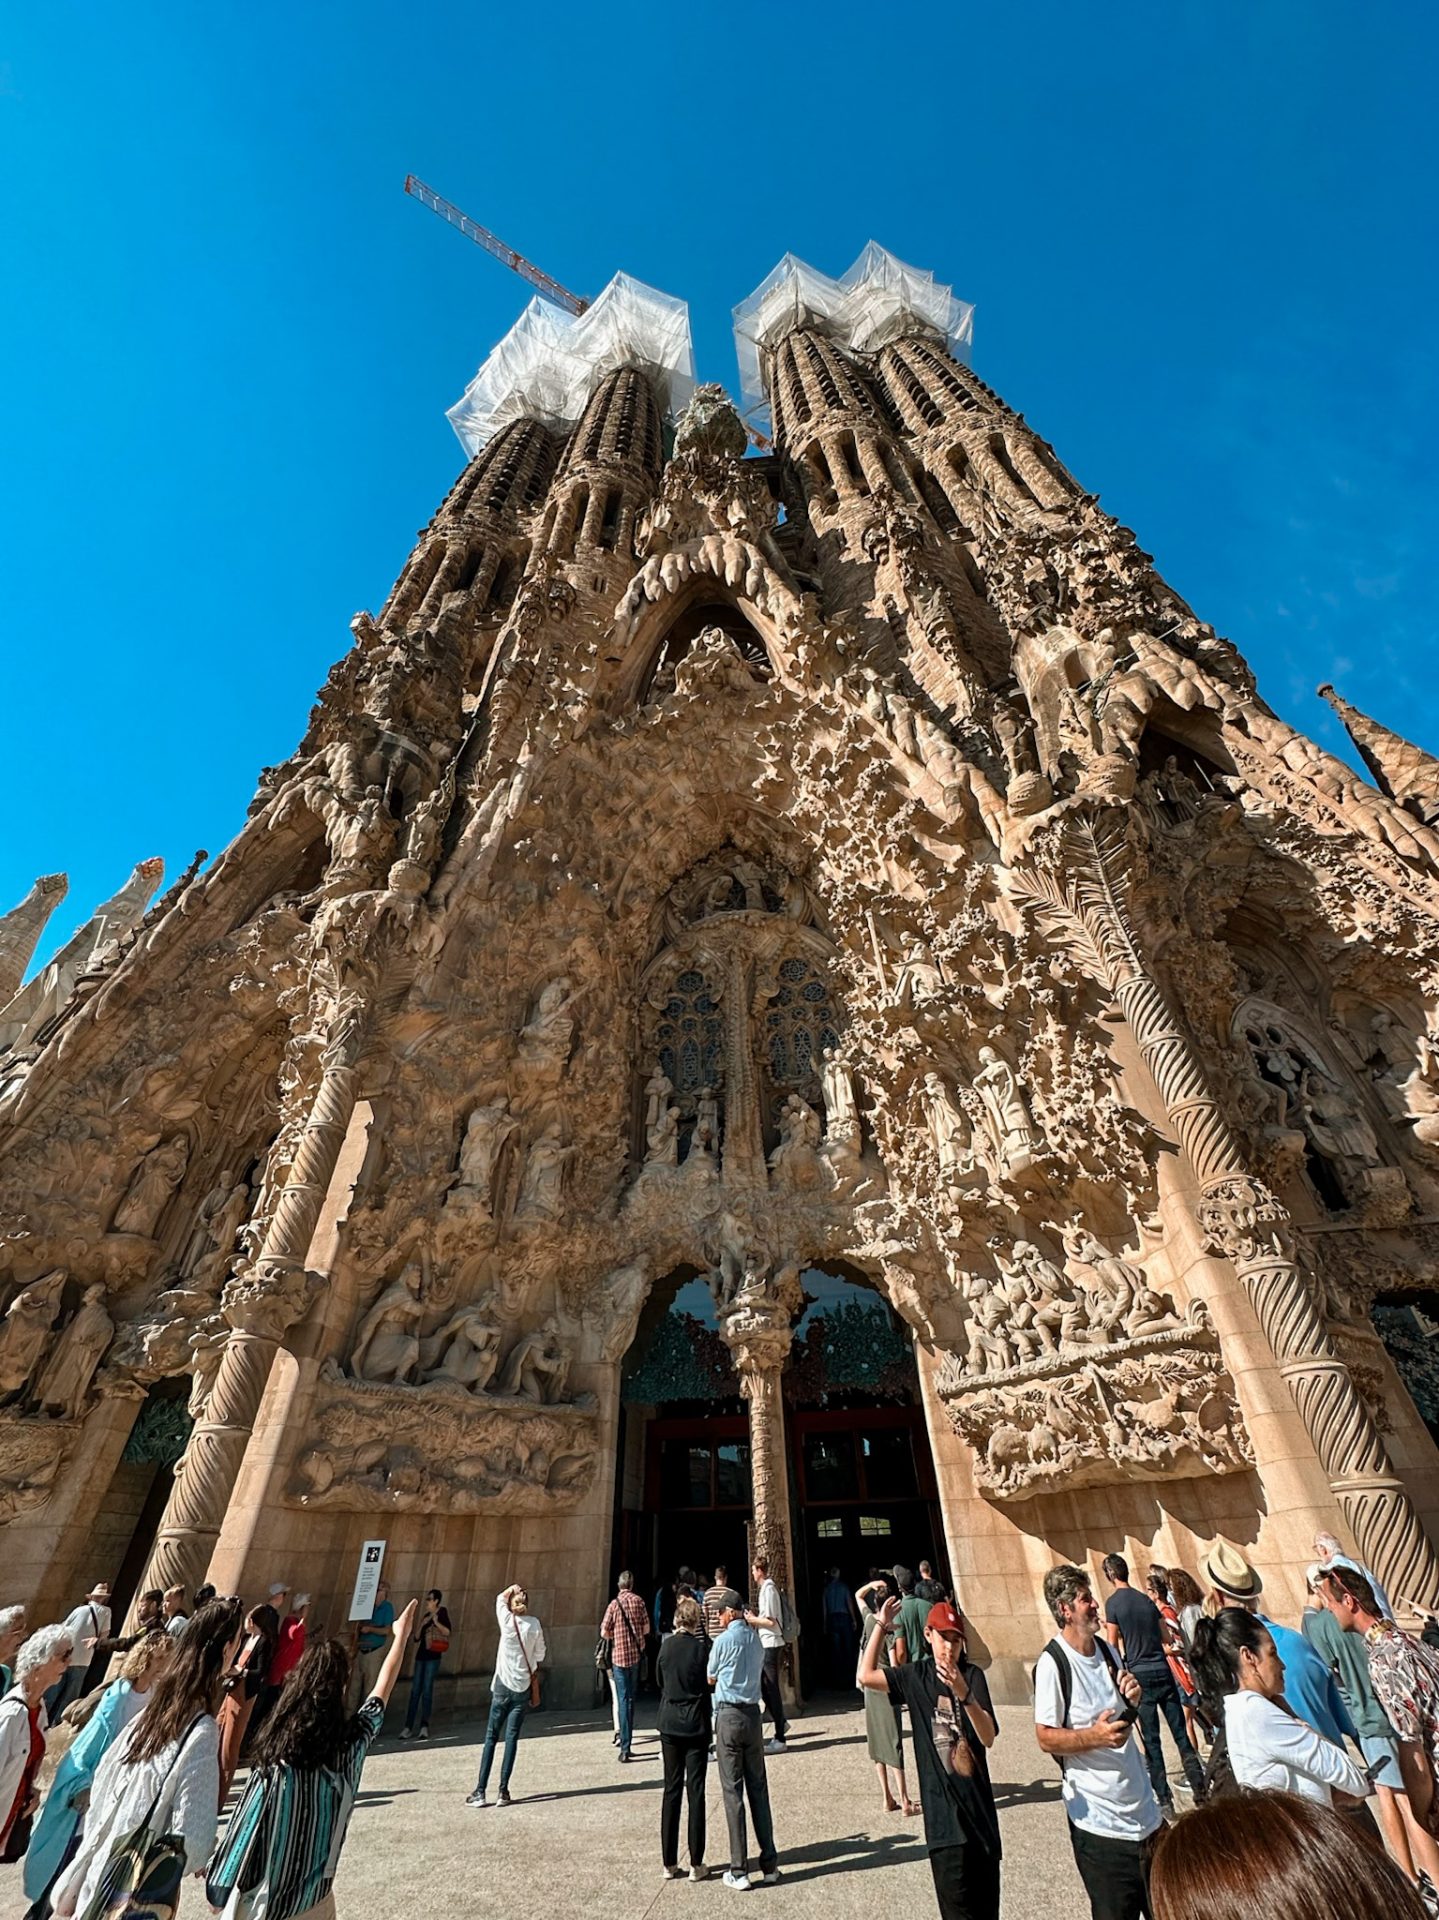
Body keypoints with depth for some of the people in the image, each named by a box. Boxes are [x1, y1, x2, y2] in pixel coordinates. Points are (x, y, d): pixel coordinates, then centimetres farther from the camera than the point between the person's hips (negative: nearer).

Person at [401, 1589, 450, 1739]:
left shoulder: (442, 1612, -3)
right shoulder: (426, 1615, 15)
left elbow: (447, 1631, -14)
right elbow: (416, 1638, 12)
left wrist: (436, 1623, -27)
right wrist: (421, 1624, -4)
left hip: (433, 1656, -6)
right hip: (421, 1655, 6)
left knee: (427, 1690, -4)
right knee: (415, 1690, 3)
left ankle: (424, 1726, 5)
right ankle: (408, 1727, 8)